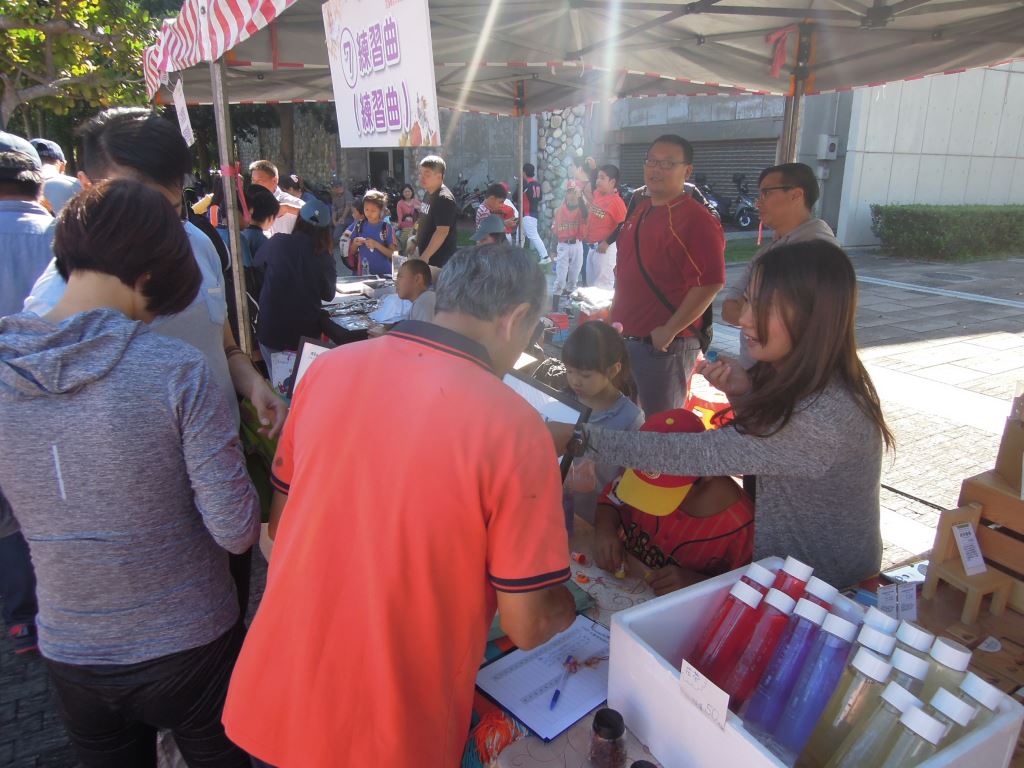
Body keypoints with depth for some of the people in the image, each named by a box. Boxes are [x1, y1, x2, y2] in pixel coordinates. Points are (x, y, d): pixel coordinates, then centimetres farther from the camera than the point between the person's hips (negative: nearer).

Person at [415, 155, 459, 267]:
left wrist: (425, 256, -25)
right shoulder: (429, 194, 11)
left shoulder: (444, 199, -18)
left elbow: (442, 231, -25)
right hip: (426, 255, 9)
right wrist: (415, 242, 22)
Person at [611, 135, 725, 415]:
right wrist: (617, 316, 16)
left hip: (664, 344, -8)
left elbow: (710, 283, -23)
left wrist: (669, 331, -21)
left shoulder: (697, 219, -15)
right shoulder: (640, 210, 11)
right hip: (626, 337, 8)